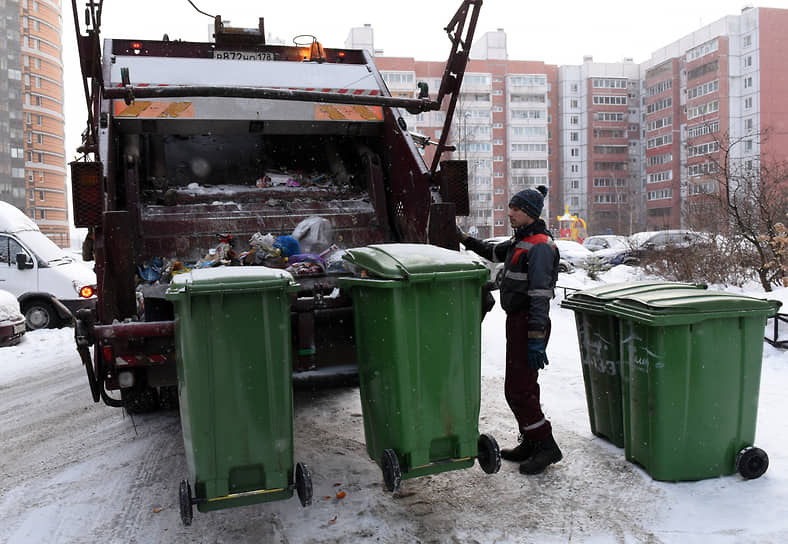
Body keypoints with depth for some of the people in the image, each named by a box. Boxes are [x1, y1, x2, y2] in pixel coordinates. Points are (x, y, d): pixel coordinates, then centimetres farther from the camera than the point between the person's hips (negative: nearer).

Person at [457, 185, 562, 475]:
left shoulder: (540, 246, -17)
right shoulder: (520, 241, 13)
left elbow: (540, 295, -23)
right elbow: (494, 252, 34)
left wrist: (536, 339, -27)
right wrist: (465, 239, 26)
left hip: (528, 324, -10)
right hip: (516, 320, 10)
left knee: (518, 390, -7)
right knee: (522, 386, 16)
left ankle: (547, 446, 6)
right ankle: (531, 443, 28)